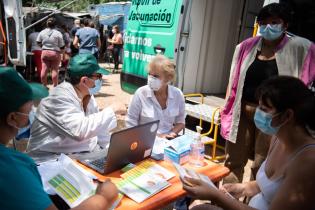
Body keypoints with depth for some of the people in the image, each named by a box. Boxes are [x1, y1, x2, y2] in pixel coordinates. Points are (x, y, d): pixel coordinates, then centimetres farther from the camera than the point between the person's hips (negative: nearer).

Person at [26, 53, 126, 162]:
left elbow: (97, 125, 11)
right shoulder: (59, 98, -21)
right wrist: (111, 110, -24)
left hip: (82, 154, 8)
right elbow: (80, 130, -34)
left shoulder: (87, 95, 4)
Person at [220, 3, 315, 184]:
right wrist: (227, 110, 9)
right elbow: (235, 82, 8)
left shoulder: (298, 47, -4)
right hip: (242, 113, 3)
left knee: (261, 166, 9)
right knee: (233, 161, 14)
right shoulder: (247, 46, 3)